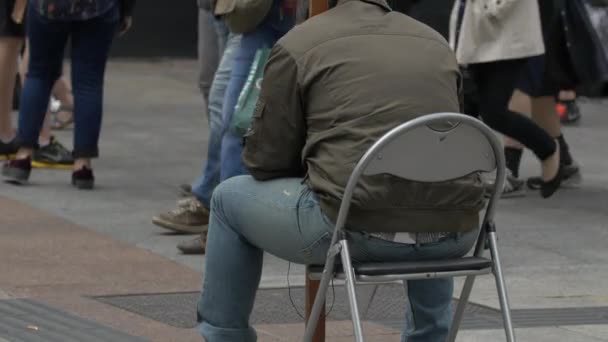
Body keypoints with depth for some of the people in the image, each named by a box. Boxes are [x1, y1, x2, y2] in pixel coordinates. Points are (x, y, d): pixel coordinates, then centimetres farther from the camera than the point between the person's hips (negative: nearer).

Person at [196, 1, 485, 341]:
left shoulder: (300, 45, 5)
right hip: (455, 235, 5)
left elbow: (265, 160, 7)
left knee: (230, 199, 23)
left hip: (356, 228, -5)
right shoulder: (436, 43, 19)